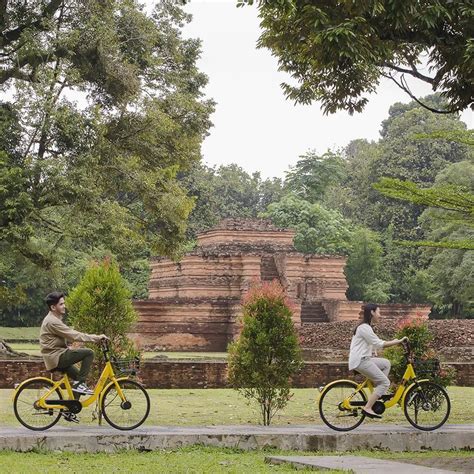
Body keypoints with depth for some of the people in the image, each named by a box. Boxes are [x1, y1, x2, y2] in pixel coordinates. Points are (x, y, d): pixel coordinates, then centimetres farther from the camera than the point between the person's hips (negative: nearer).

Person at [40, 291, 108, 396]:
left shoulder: (53, 319, 17)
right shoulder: (52, 322, -18)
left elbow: (70, 335, 20)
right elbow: (74, 336, -22)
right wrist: (96, 337, -19)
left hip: (56, 358, 10)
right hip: (57, 357, -10)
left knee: (79, 377, 18)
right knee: (88, 353, -15)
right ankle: (79, 384, -11)